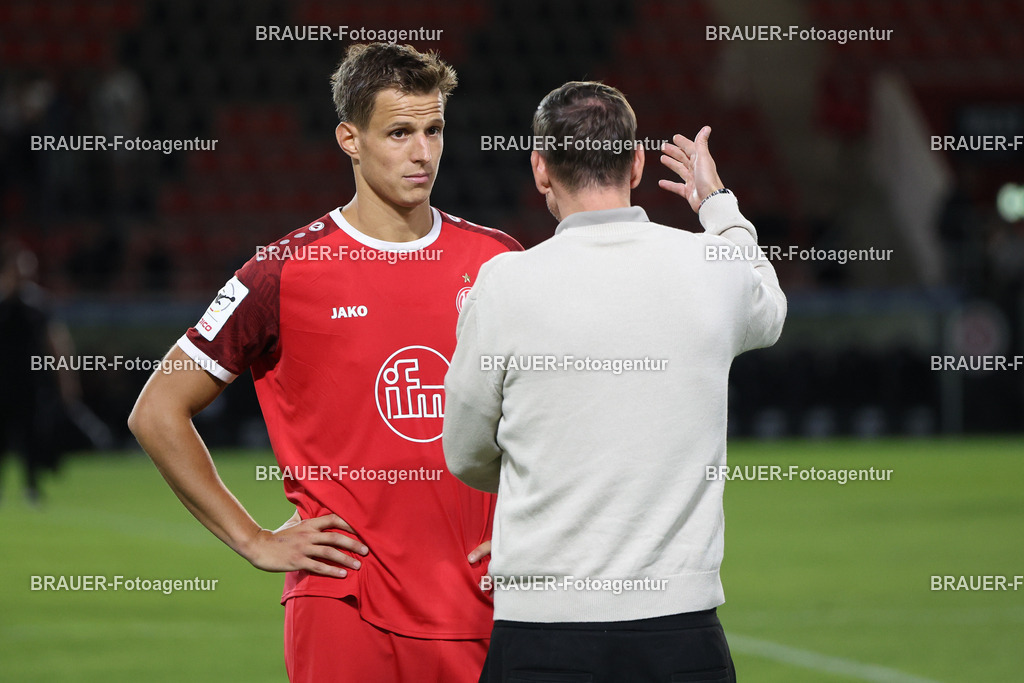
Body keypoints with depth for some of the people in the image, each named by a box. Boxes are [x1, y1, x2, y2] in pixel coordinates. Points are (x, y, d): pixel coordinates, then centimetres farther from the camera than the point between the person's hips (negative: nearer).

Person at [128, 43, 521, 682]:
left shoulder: (496, 260, 7)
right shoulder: (287, 271, -3)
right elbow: (158, 413, 2)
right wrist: (255, 540, -1)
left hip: (478, 606, 3)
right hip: (345, 604, -3)